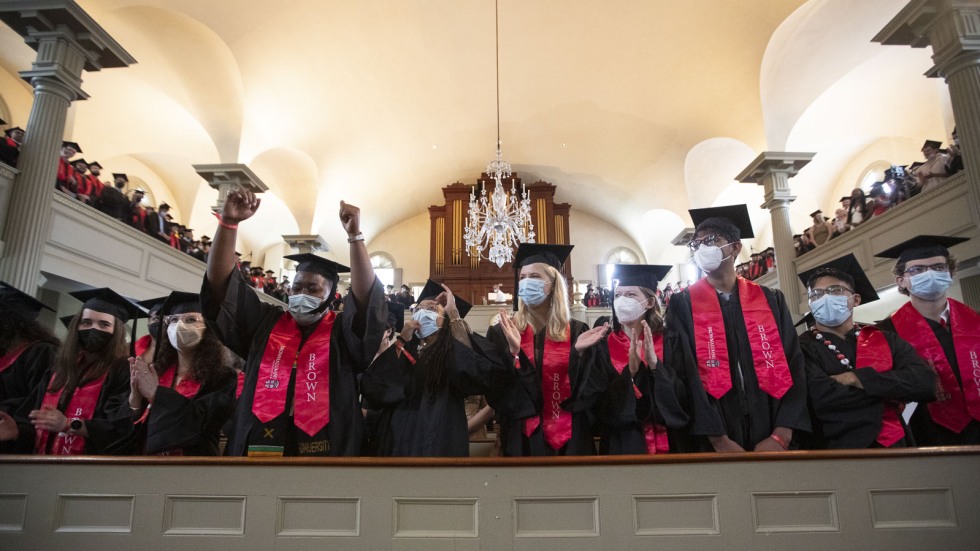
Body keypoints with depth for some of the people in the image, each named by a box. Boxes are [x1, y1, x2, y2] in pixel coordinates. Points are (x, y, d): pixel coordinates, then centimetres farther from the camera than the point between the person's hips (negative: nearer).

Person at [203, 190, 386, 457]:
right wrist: (229, 222, -10)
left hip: (323, 451, -2)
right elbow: (220, 282, 3)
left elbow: (367, 297, -17)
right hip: (258, 448, 3)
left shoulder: (344, 332, 1)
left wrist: (354, 236, -25)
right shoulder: (265, 323, 8)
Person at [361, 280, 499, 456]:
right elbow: (370, 387, -6)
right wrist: (401, 341, -8)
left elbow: (474, 369, -25)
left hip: (441, 442, -3)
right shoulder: (405, 349, 9)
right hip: (400, 439, 3)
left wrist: (455, 315, -19)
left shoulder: (454, 350, -1)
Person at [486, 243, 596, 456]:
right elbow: (495, 393, -10)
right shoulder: (500, 333, -1)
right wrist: (514, 352, -23)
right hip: (522, 440, 0)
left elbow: (590, 393, -3)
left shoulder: (577, 332, -1)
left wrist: (582, 354, -19)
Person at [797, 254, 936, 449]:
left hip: (892, 445, 2)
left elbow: (925, 381, -3)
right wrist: (890, 390, -2)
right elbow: (822, 398, -15)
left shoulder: (885, 339, 10)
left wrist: (858, 379, -11)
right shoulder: (803, 348, -1)